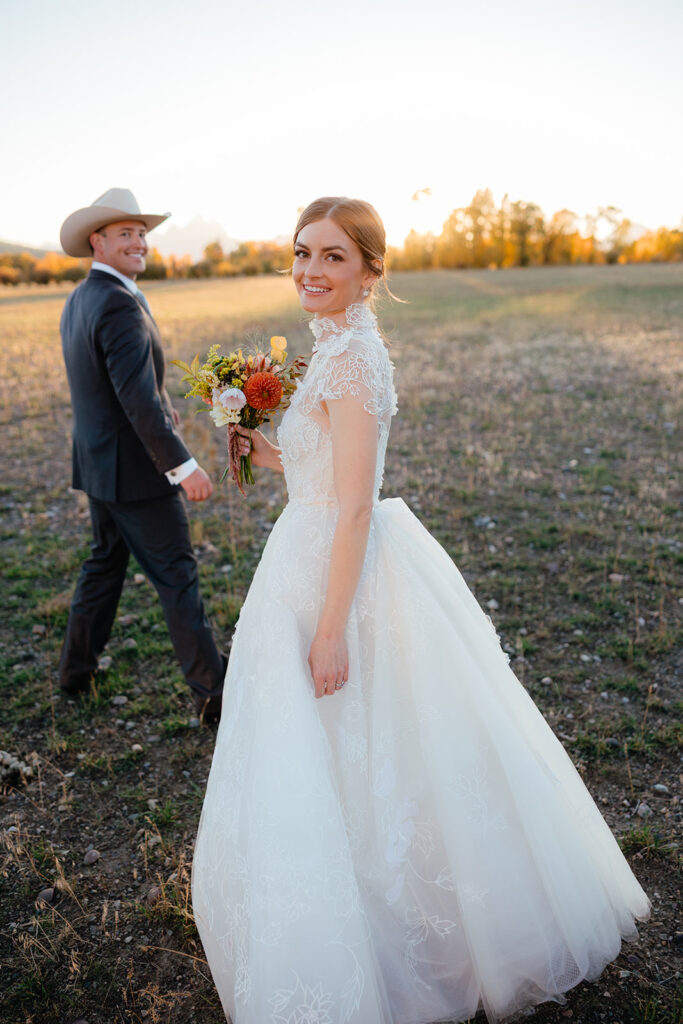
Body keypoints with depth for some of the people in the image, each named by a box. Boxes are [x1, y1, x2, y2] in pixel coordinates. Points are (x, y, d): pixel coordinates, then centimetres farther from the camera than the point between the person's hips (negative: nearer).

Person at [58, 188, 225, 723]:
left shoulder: (78, 300, 11)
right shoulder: (118, 303, -20)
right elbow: (138, 398, -27)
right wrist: (183, 464, -25)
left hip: (98, 463, 10)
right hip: (134, 468, -10)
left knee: (105, 560, 23)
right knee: (177, 577, -2)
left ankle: (77, 667, 37)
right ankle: (214, 692, 9)